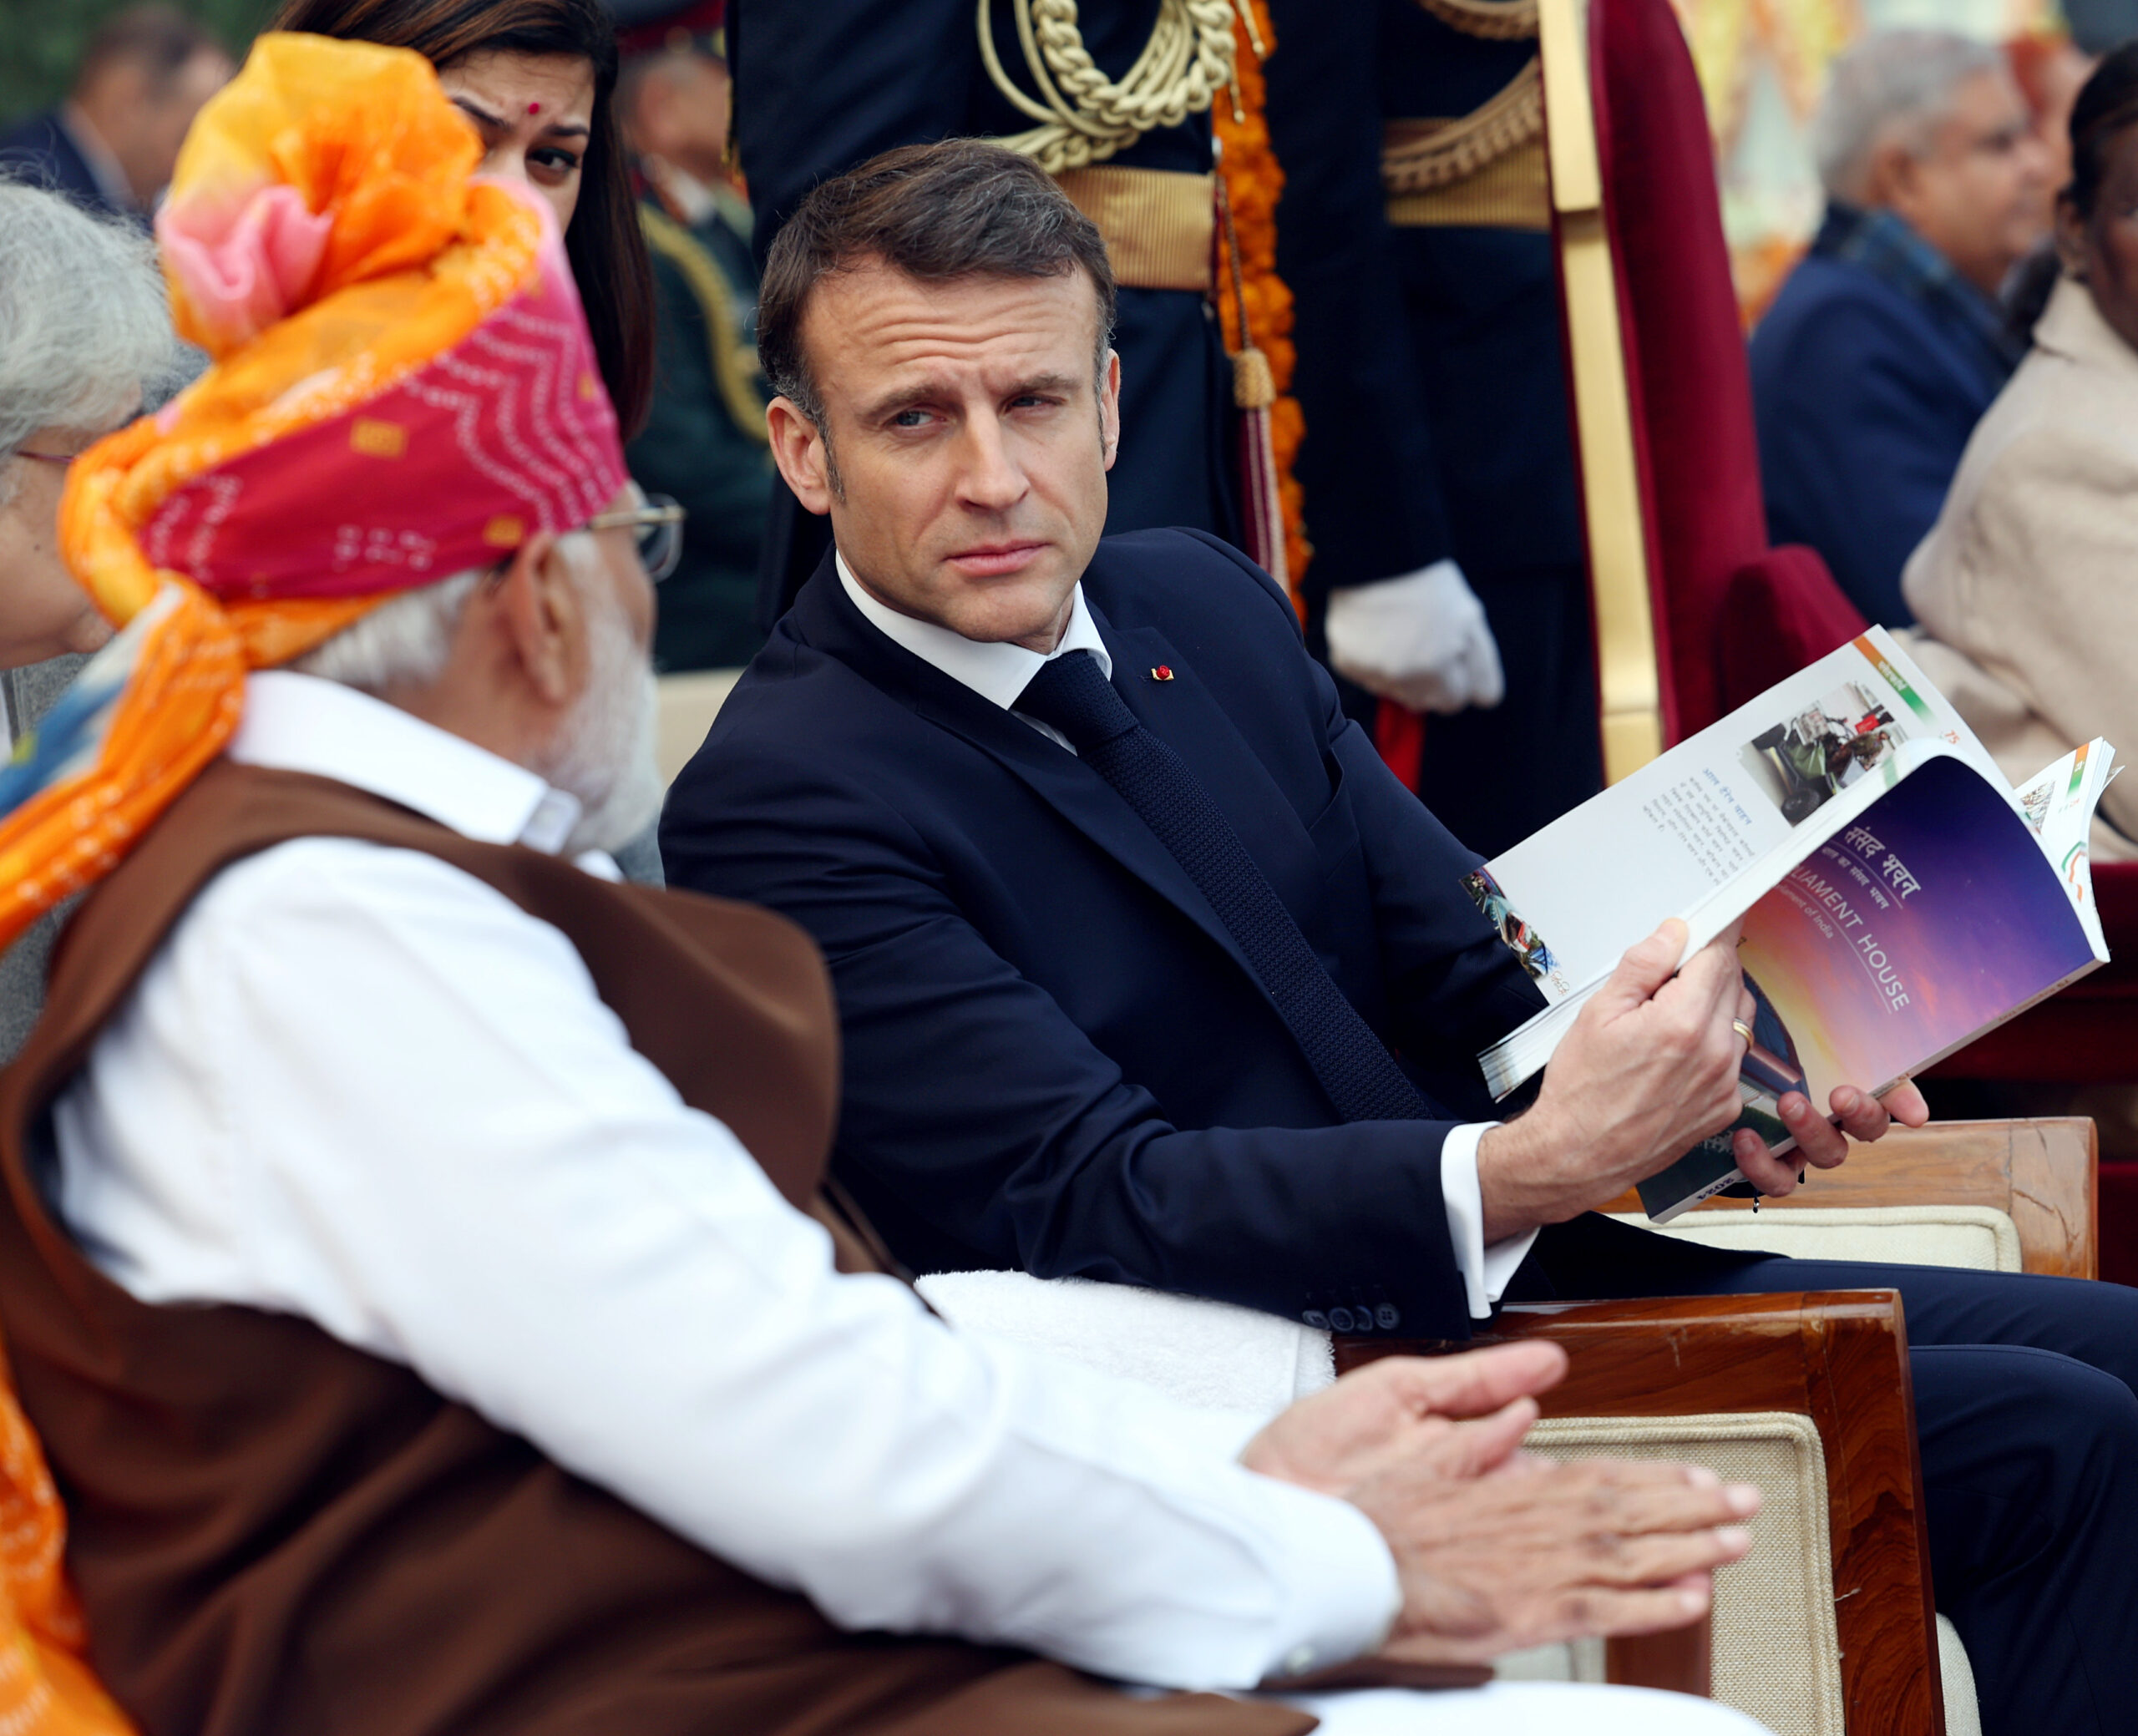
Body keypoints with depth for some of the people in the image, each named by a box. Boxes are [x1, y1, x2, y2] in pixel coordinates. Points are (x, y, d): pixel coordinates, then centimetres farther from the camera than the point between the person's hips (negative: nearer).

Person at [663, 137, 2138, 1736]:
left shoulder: (1201, 606, 10)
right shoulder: (775, 807, -16)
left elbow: (1466, 948, 12)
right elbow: (1097, 1201, -23)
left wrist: (1711, 1058, -11)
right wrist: (1532, 1168, -35)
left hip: (1505, 1271, 8)